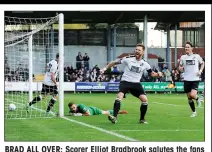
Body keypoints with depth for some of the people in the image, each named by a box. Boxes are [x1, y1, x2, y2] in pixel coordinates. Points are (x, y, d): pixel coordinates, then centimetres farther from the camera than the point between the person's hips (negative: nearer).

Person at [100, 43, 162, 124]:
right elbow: (115, 62, 3)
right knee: (119, 96, -25)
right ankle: (114, 117, -28)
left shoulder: (145, 64, 3)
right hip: (125, 81, -2)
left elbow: (151, 73, 14)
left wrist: (158, 74, -7)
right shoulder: (128, 59, -5)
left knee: (144, 99, -10)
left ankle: (142, 119, 9)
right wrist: (105, 68, -2)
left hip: (136, 83, 3)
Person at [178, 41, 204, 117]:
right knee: (189, 97, 6)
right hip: (187, 79, 2)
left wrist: (200, 71, -1)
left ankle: (197, 99, 14)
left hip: (195, 79, -2)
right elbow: (180, 67, 15)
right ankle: (194, 112, 23)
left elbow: (202, 63, 15)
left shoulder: (197, 56, 0)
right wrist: (180, 68, -9)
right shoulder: (183, 57, 3)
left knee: (193, 95, -21)